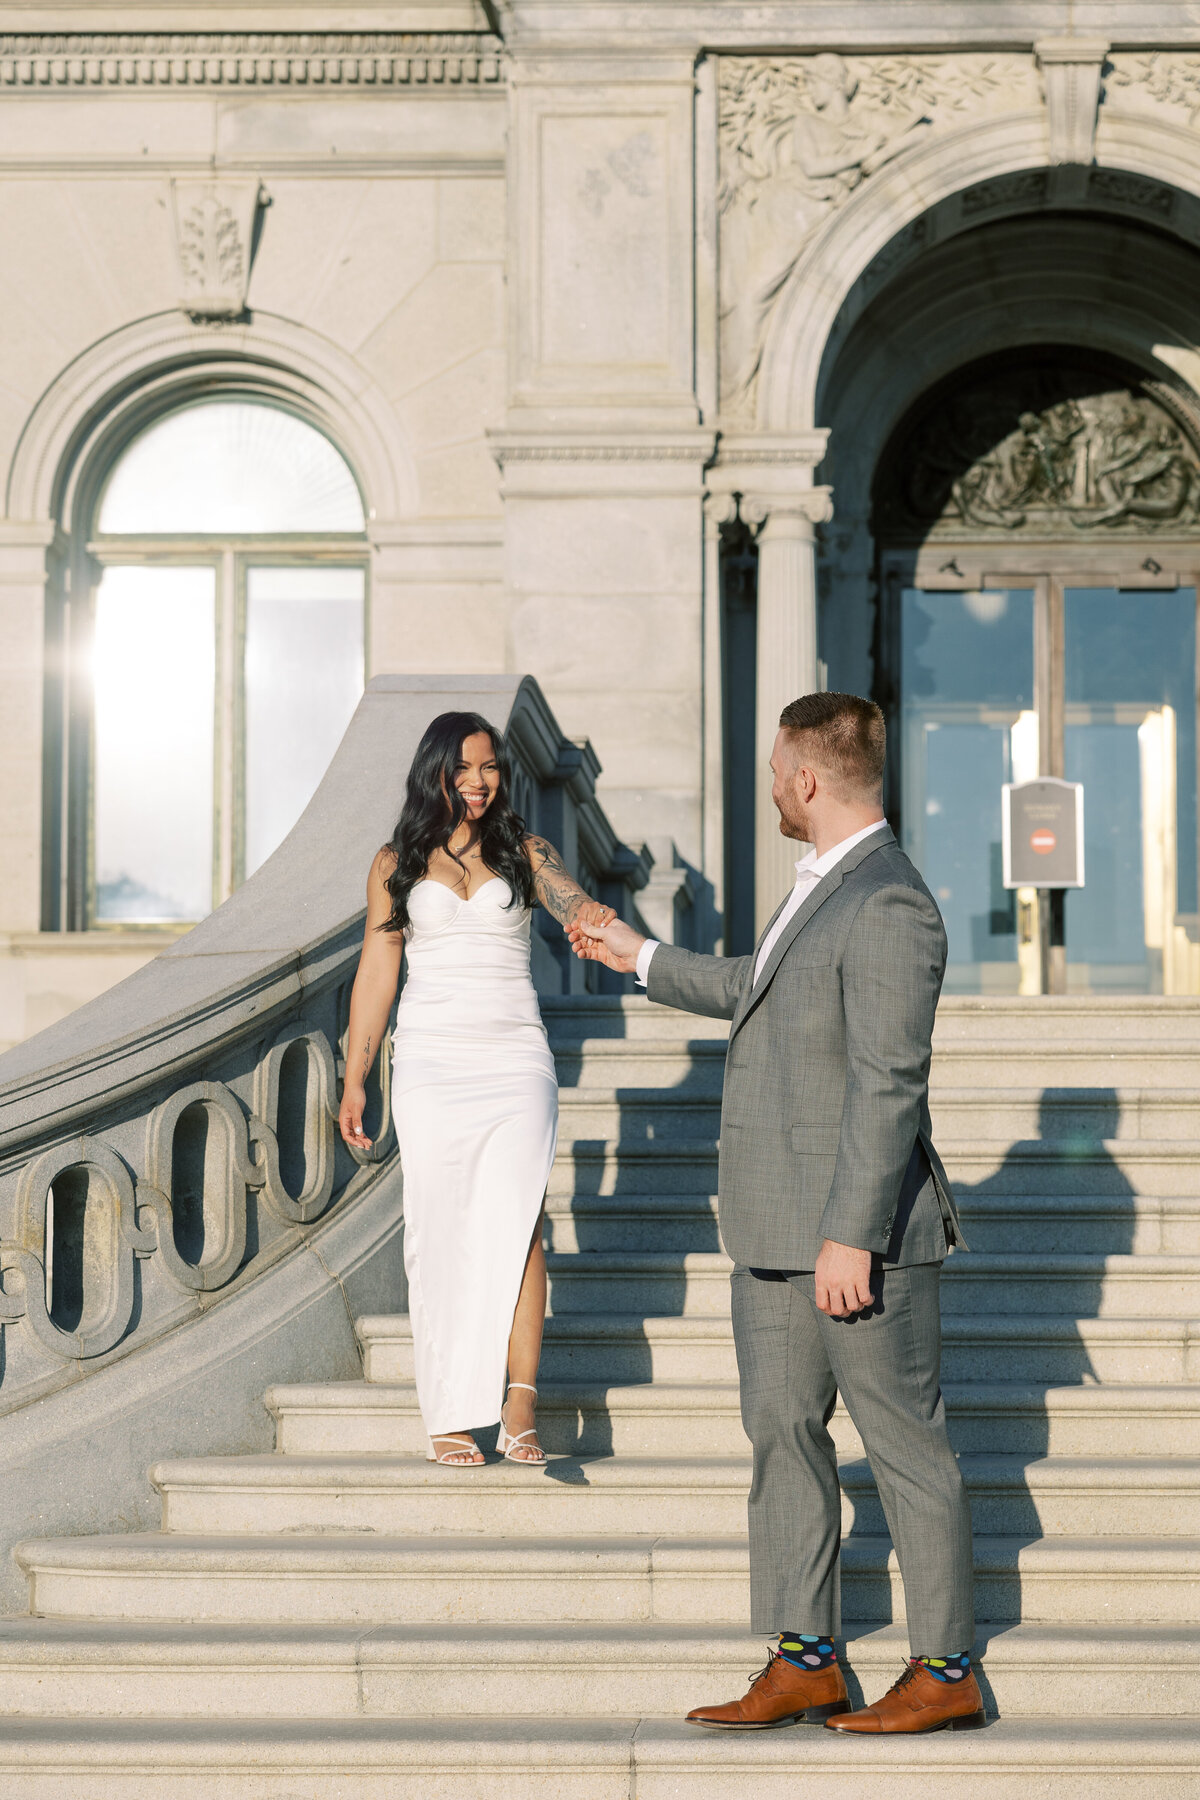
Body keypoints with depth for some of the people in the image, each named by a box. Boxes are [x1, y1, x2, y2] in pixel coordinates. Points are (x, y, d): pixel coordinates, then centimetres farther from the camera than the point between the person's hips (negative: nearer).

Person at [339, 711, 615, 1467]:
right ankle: (449, 1414, 4)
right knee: (442, 1234, 0)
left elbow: (572, 900, -11)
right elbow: (376, 973, 11)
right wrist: (354, 1080, 8)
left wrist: (594, 917, -37)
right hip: (431, 1062, 0)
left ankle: (520, 1405, -14)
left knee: (516, 1223, -11)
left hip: (515, 1058, 0)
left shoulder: (525, 852, 9)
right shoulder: (396, 864, 10)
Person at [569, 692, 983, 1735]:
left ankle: (944, 1672, 11)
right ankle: (806, 1661, 17)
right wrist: (641, 958, 39)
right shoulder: (826, 887, 13)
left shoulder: (887, 907, -19)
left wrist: (851, 1238, -24)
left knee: (906, 1446, 1)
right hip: (778, 1232, 10)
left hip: (861, 1231, -10)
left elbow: (888, 1085, -23)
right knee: (782, 1431, 10)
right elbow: (757, 991, 31)